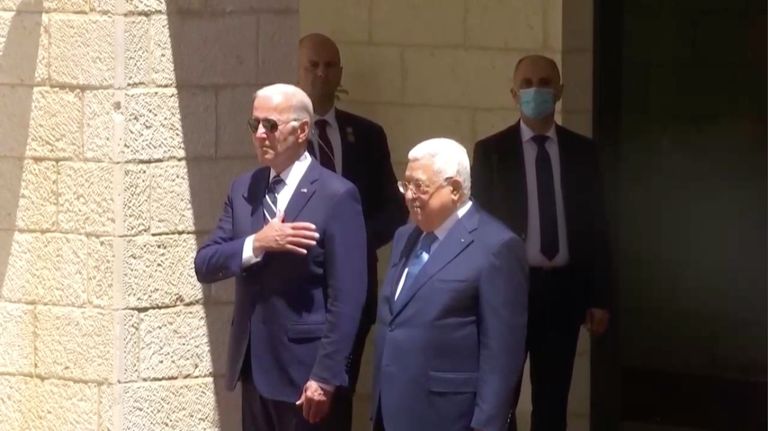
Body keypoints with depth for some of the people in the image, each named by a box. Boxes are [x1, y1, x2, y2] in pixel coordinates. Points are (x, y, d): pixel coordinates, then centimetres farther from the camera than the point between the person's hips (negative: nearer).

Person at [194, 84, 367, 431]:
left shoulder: (336, 196, -10)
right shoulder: (243, 189, 10)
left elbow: (346, 297, -13)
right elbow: (205, 265, 3)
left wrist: (325, 375, -17)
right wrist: (257, 244, -16)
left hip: (304, 365, -6)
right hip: (255, 363, 6)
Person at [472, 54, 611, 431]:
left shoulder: (582, 151, 6)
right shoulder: (490, 151, 0)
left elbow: (595, 225, 7)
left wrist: (599, 298, 4)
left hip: (562, 289, 2)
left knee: (552, 401, 7)